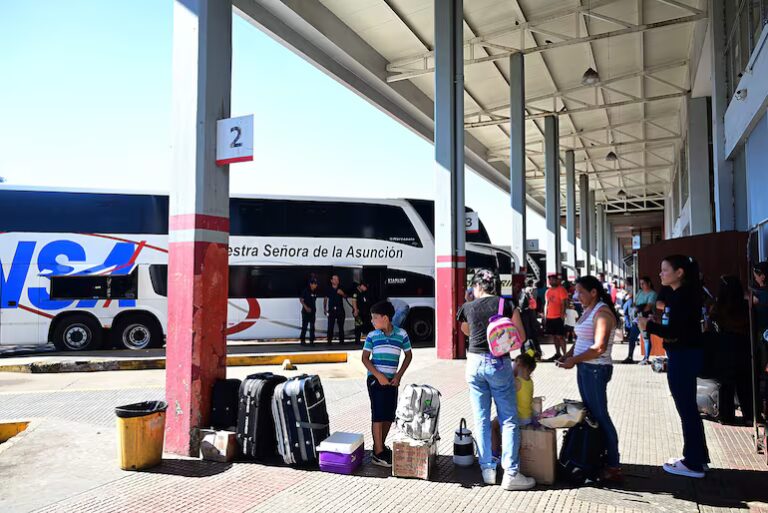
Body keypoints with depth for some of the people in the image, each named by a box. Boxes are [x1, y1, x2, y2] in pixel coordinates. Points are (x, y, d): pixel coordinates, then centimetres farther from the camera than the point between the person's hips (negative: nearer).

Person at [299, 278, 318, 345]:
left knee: (312, 327, 6)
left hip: (312, 311, 5)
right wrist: (306, 307, -16)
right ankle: (303, 340, 8)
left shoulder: (315, 292, 1)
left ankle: (311, 341, 11)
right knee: (304, 326, 0)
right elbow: (301, 300, -10)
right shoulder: (305, 291, -12)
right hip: (306, 311, -5)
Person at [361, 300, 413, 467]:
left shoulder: (401, 334, -2)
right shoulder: (372, 336, -3)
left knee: (389, 416, 10)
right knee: (378, 415, -4)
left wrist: (398, 375, 0)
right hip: (376, 379, -2)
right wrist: (379, 376, -12)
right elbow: (365, 358, -2)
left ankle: (381, 445, 29)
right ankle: (378, 454, 1)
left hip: (392, 380, 3)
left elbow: (408, 355, 8)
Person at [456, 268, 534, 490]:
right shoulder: (507, 305, -3)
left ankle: (487, 470, 17)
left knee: (481, 420, 10)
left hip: (475, 362, 2)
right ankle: (510, 474, 4)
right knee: (509, 420, 5)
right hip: (500, 364, -2)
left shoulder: (468, 307, 2)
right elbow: (521, 337, -1)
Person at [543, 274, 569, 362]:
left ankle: (565, 355, -5)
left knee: (559, 336, -9)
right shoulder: (548, 291, 15)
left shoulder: (561, 289, -8)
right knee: (554, 336, 11)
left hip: (558, 317, -7)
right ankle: (557, 354, 19)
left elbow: (563, 303, -12)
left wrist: (562, 314, -18)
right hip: (549, 317, 7)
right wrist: (545, 316, 16)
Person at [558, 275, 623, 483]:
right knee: (590, 414, 14)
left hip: (596, 370, -9)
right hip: (584, 368, 9)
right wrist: (568, 356, 3)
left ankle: (614, 466, 4)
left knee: (601, 416, -4)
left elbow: (599, 347, -22)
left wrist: (574, 360, -16)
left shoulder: (602, 312, -14)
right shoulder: (588, 311, 14)